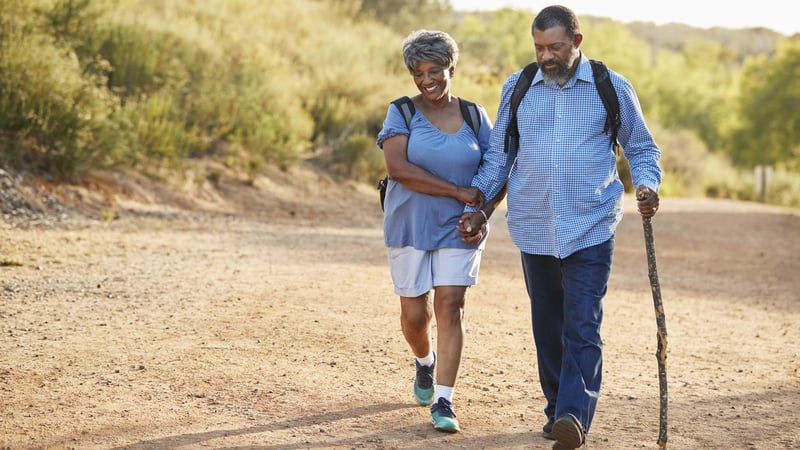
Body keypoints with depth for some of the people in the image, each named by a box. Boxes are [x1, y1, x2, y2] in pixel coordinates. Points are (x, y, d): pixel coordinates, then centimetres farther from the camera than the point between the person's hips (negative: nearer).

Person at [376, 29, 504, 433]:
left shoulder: (474, 116, 3)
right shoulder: (402, 112, -4)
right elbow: (398, 168, -19)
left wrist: (483, 215, -10)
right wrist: (460, 192, -22)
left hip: (458, 230, 0)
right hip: (410, 228, 0)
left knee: (449, 307, -9)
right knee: (414, 313, 6)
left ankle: (443, 402, -6)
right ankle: (425, 362, 40)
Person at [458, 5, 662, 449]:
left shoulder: (612, 88, 1)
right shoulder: (516, 89, 7)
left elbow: (641, 148, 10)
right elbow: (498, 156, 16)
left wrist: (647, 184, -9)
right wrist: (476, 206, 8)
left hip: (590, 228, -3)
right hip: (534, 229, 3)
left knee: (582, 326, -12)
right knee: (547, 326, 10)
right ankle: (557, 410, 21)